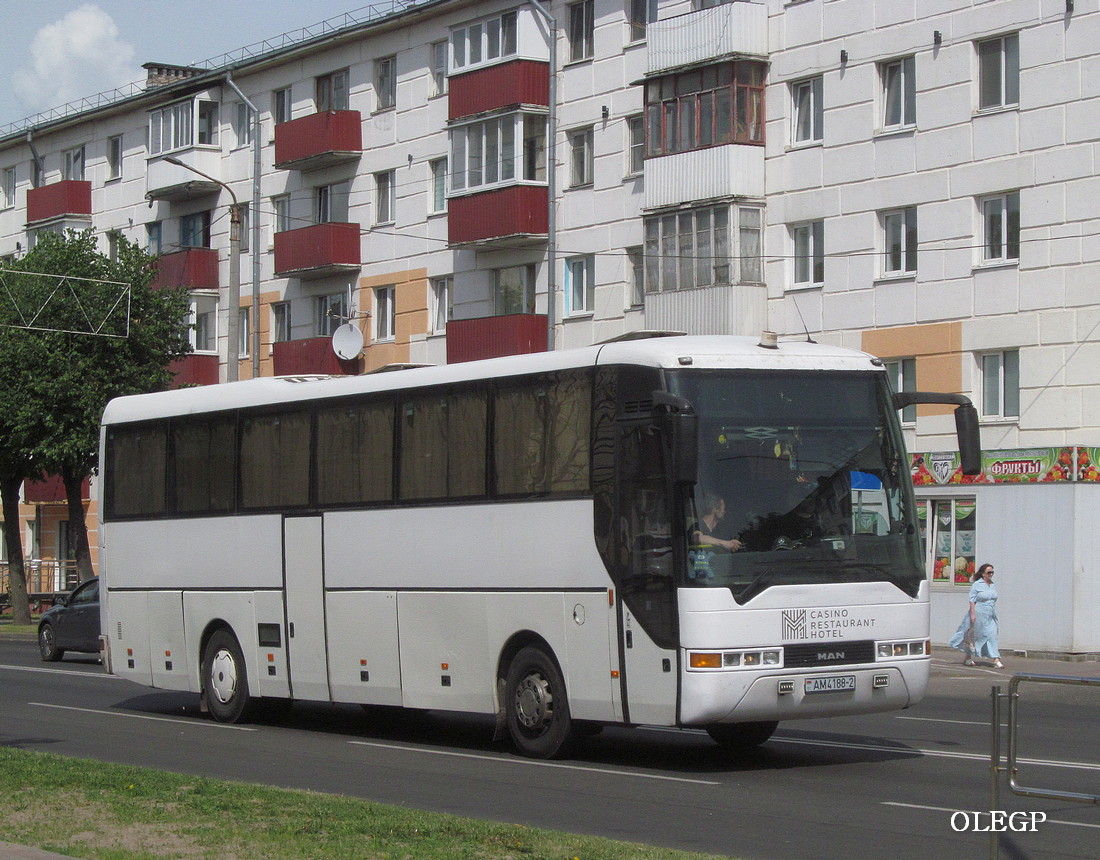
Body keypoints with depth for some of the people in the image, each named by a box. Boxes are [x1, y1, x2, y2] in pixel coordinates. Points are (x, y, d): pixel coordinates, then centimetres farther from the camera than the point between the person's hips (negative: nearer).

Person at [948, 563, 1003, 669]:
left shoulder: (993, 586, 12)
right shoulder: (977, 585, -7)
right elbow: (972, 601, -10)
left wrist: (995, 615, 18)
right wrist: (972, 614, -18)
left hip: (990, 617, 5)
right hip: (979, 616, -5)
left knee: (992, 636, -7)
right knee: (974, 637, 6)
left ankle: (996, 660, -13)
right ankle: (968, 658, 21)